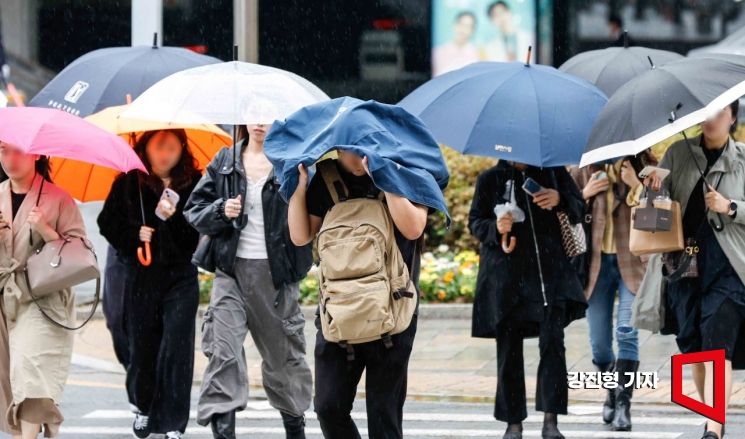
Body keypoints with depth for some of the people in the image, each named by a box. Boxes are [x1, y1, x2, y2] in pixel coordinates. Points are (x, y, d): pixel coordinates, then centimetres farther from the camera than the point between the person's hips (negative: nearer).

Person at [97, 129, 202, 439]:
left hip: (180, 276, -1)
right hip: (141, 276, 1)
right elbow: (108, 223, 5)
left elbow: (201, 230, -8)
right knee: (142, 344, 8)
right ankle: (144, 407, 34)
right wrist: (134, 235, -11)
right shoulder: (128, 184, 1)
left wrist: (172, 217, -23)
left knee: (176, 347, -7)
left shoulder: (194, 184, -3)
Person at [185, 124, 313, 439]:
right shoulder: (224, 162, 9)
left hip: (276, 272, -2)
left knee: (283, 353, 11)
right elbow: (194, 210, 10)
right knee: (222, 351, -13)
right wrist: (221, 210, -9)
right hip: (231, 271, 2)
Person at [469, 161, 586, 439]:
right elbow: (475, 222, 9)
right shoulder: (490, 179, 8)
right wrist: (495, 228, -13)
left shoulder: (552, 171, 9)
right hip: (506, 274, 0)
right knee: (509, 349, 2)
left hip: (548, 270, 0)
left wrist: (560, 200, -12)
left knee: (552, 342, -13)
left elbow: (579, 211, 10)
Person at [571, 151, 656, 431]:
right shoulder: (586, 171, 7)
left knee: (627, 332, -18)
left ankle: (623, 404, -16)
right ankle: (612, 395, 30)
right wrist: (585, 195, -6)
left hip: (632, 262, -2)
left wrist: (636, 186, -18)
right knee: (599, 342, 5)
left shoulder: (647, 169, 2)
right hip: (597, 261, 3)